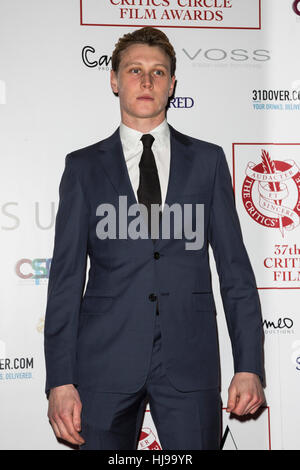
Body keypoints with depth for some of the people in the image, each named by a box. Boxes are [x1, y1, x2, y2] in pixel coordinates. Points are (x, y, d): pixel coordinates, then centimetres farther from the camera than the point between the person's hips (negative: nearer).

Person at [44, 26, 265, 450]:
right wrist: (60, 380, -4)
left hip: (190, 364, 0)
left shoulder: (208, 160, 9)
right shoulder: (84, 166, 8)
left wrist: (249, 366, -1)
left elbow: (234, 265, 7)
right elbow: (66, 275, 4)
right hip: (105, 363, 0)